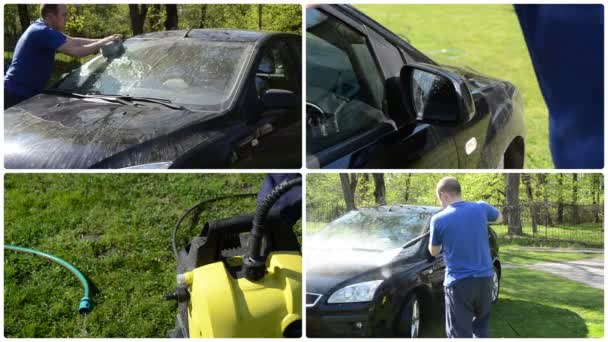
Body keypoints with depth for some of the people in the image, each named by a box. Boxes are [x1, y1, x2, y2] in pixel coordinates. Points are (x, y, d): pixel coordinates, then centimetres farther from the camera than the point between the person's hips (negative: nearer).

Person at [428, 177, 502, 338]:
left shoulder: (438, 219, -10)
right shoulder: (481, 208, -2)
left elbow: (434, 252, 6)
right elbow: (499, 217, 23)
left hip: (458, 282, -4)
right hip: (484, 278, 4)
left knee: (460, 334, 0)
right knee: (481, 327, 22)